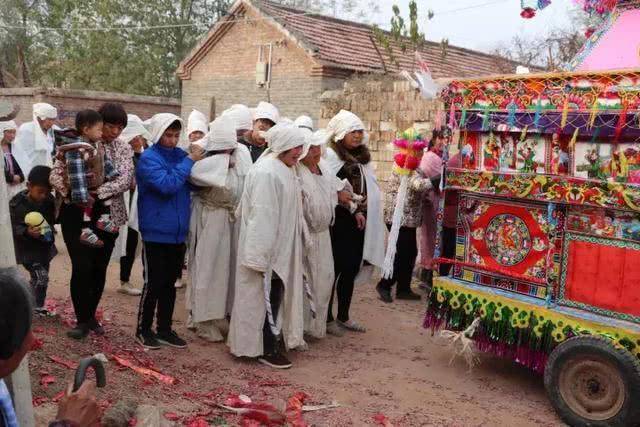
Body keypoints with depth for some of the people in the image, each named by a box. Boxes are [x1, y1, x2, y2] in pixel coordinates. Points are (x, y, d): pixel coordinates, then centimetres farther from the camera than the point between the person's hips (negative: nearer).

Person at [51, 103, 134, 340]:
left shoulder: (123, 148, 4)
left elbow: (126, 180, -9)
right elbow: (55, 173, -3)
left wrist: (97, 191, -21)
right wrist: (70, 193, -21)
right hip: (76, 214, -2)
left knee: (100, 268, 8)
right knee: (82, 267, -6)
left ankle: (91, 315, 27)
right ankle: (83, 320, 10)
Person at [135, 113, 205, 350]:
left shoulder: (180, 155, 6)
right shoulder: (148, 159, -10)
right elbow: (167, 185, -25)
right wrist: (189, 161, -21)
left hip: (177, 233, 6)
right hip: (156, 233, -6)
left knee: (170, 283, 13)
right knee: (153, 284, 2)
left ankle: (164, 329, 25)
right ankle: (143, 329, 18)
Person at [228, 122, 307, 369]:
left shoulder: (286, 170, 10)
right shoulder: (266, 172, -20)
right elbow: (261, 215, -23)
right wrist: (261, 254, -24)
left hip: (282, 247, 9)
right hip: (268, 248, -9)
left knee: (277, 295, 16)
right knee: (267, 296, 1)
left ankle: (274, 341, 28)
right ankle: (266, 349, 12)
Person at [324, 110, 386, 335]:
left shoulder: (363, 158, 14)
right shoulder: (330, 156, -9)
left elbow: (371, 189, 15)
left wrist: (362, 211, -1)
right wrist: (353, 210, -11)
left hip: (358, 224, 7)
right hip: (338, 223, -7)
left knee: (351, 270, 12)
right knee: (334, 270, 1)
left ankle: (343, 316, 24)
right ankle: (326, 318, 13)